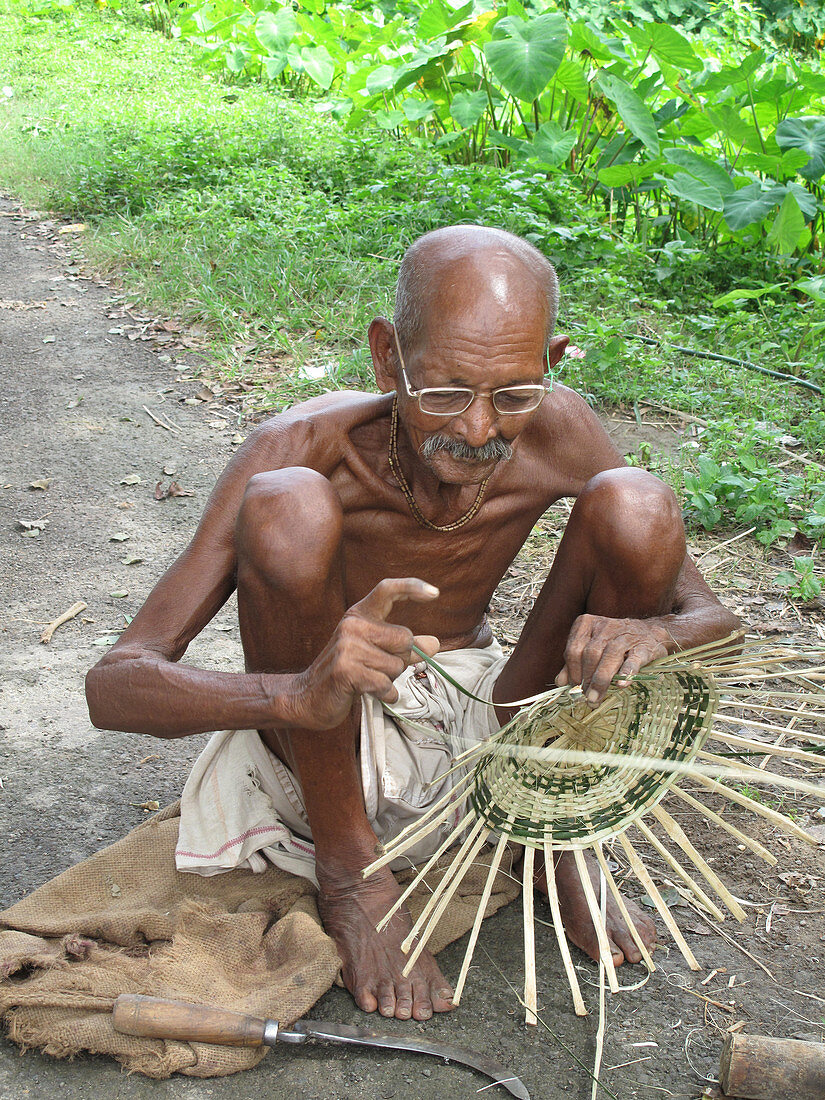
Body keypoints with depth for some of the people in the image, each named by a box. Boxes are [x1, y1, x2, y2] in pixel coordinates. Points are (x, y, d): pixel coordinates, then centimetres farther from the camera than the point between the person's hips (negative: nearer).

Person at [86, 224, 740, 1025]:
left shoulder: (557, 433, -16)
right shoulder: (305, 447, -26)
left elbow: (710, 617, -9)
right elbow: (111, 687, -30)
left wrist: (655, 634, -36)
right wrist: (300, 695, -51)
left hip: (483, 726, 3)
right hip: (323, 747, -2)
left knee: (635, 506, -20)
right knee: (286, 505, -31)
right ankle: (347, 863, -12)